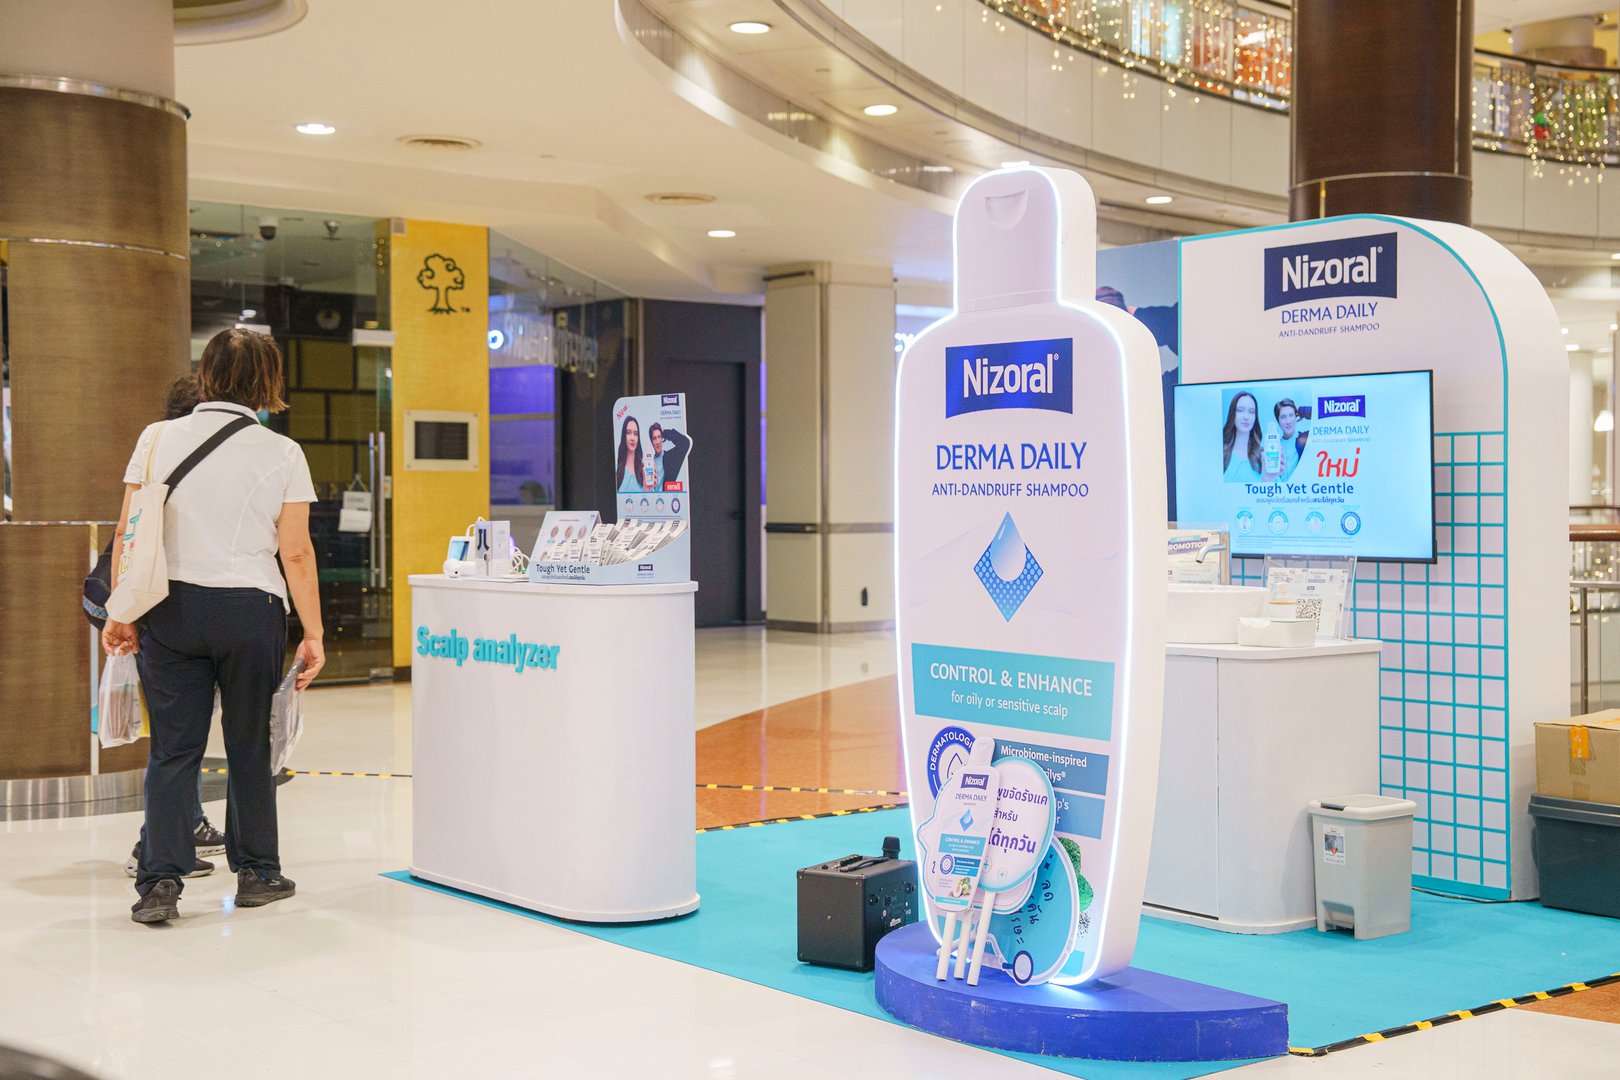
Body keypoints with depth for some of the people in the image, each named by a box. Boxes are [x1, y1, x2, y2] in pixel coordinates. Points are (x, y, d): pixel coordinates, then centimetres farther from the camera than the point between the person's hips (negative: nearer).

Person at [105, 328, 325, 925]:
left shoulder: (158, 439, 2)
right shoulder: (282, 453, -2)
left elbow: (129, 533, 1)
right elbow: (296, 553, -4)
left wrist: (121, 612, 7)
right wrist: (313, 634, 2)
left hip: (171, 608, 1)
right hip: (250, 608, -1)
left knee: (173, 748, 5)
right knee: (249, 746, 12)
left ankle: (160, 882, -1)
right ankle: (256, 871, 22)